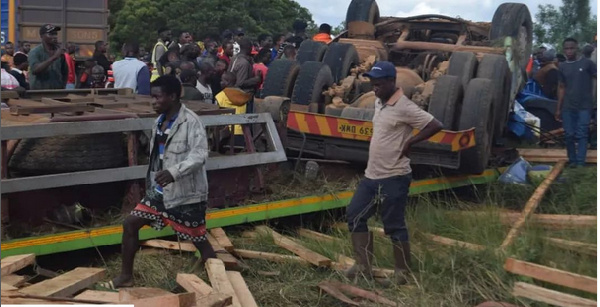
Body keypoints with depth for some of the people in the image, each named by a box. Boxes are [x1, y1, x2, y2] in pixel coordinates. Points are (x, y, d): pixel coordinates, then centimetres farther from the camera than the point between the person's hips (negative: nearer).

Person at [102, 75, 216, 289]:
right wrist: (153, 181, 21)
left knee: (199, 240, 0)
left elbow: (199, 154, -30)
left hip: (186, 193, -8)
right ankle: (126, 276, 20)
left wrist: (174, 172, -43)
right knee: (130, 223, 6)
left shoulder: (190, 122, -19)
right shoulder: (160, 121, 8)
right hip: (160, 190, 8)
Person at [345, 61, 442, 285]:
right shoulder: (379, 103, 10)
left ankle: (403, 273, 13)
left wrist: (409, 142, -17)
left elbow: (435, 125, -22)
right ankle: (364, 266, 16)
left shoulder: (404, 107, -17)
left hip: (393, 177, -9)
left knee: (394, 225, -1)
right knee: (355, 214, 9)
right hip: (371, 175, 9)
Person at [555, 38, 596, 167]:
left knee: (581, 135, -7)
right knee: (569, 135, 4)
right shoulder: (562, 66, 9)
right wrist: (558, 109, 13)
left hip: (584, 106, -4)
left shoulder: (587, 63, -3)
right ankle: (572, 161, 14)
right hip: (567, 107, 4)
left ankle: (580, 163, -8)